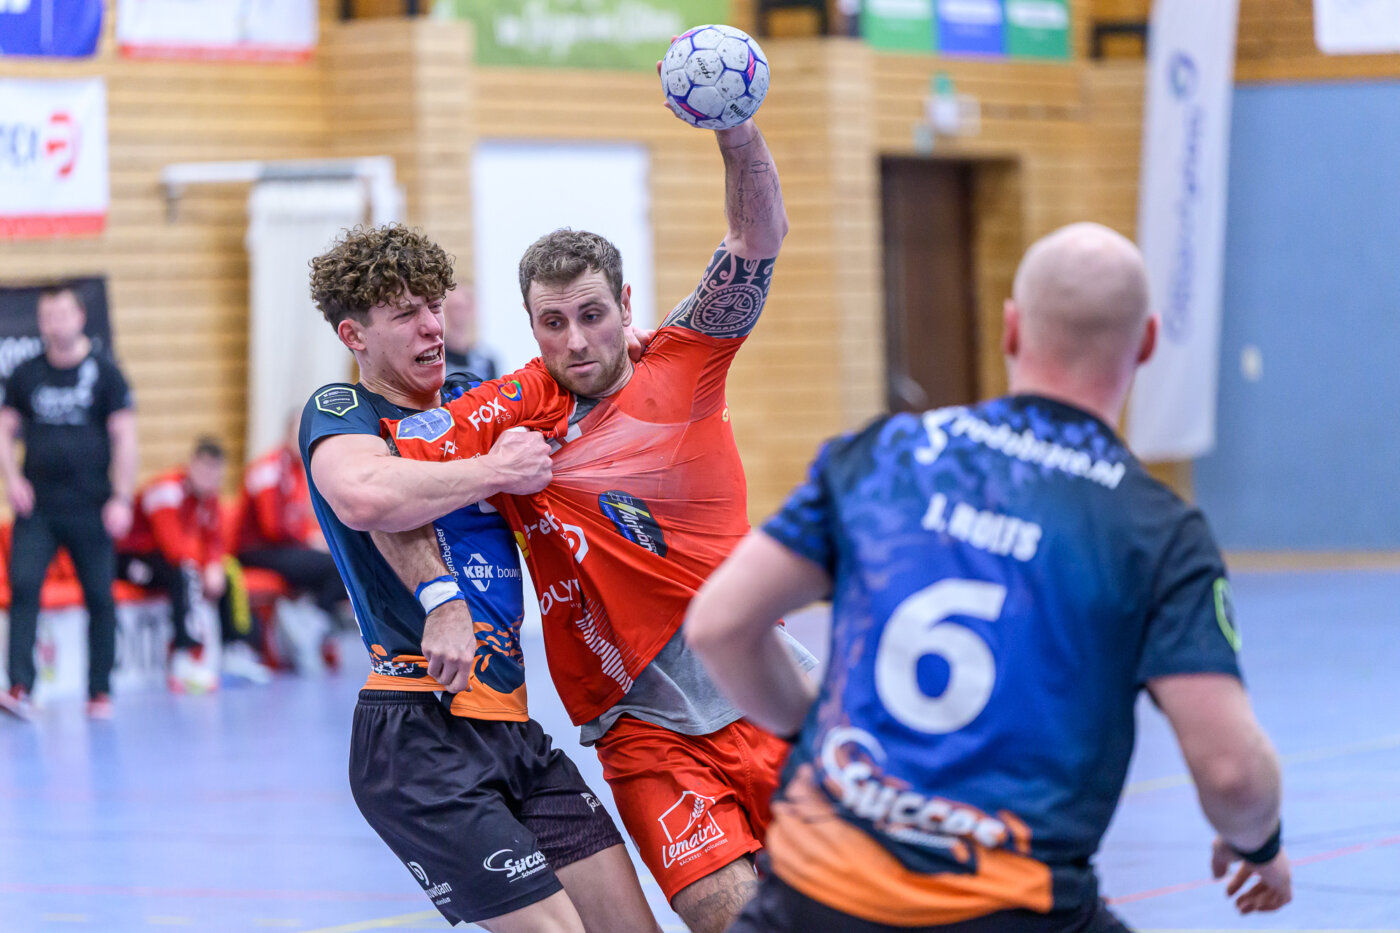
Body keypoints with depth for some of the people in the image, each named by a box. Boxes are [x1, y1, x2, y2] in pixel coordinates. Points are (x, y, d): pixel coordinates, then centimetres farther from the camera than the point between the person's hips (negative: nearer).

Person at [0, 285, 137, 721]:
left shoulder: (104, 372, 0)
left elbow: (124, 437, -2)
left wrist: (121, 498, -8)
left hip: (90, 507, -1)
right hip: (36, 506, 2)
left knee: (100, 598, 3)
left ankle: (100, 692, 13)